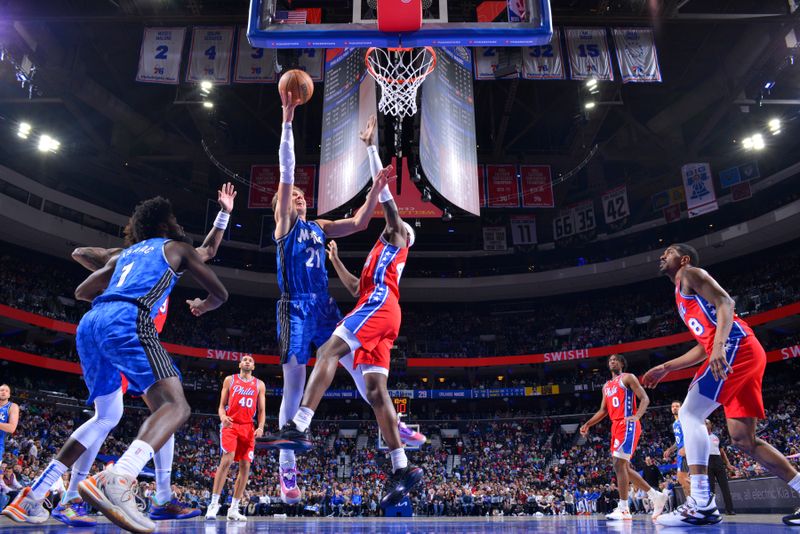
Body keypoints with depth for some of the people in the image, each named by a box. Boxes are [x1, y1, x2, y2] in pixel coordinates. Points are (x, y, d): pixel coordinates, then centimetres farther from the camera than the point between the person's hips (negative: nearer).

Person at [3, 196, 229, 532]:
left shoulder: (123, 255, 34)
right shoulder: (178, 248, 20)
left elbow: (81, 293, 41)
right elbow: (220, 294, 22)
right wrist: (202, 306, 46)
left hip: (89, 323, 7)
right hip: (127, 320, -7)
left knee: (107, 416, 23)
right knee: (175, 406, -14)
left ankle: (30, 498, 22)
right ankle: (115, 482, -40)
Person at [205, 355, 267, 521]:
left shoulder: (259, 385, 13)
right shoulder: (230, 380, 9)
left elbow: (262, 410, 10)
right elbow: (222, 405, 7)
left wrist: (261, 427, -7)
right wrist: (222, 417, -15)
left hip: (248, 427, 3)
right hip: (230, 425, -3)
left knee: (245, 466, 0)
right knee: (227, 460, -20)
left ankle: (233, 509, 7)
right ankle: (214, 503, -13)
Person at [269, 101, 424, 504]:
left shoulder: (319, 227, 17)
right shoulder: (284, 224, 1)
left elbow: (359, 223, 15)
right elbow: (286, 171, -8)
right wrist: (287, 121, -14)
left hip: (324, 307, 5)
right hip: (295, 310, -5)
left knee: (360, 365, 4)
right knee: (293, 388, -3)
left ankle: (391, 425, 21)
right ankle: (287, 469, 8)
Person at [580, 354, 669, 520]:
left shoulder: (627, 377, 0)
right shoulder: (606, 386, 23)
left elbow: (645, 399, -8)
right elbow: (603, 410, 24)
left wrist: (637, 416, -26)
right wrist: (588, 424, 12)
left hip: (628, 425, -9)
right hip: (616, 426, 9)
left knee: (619, 464, -16)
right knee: (625, 467, 9)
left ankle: (623, 509, -14)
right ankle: (656, 496, 20)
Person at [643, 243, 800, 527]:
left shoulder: (691, 274, 6)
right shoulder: (683, 297, 32)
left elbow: (725, 303, -12)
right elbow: (704, 347, 32)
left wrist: (719, 347, -28)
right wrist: (666, 368, 31)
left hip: (736, 346, -10)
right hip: (743, 354, 10)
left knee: (690, 414, -15)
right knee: (743, 439, 8)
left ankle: (701, 504, -19)